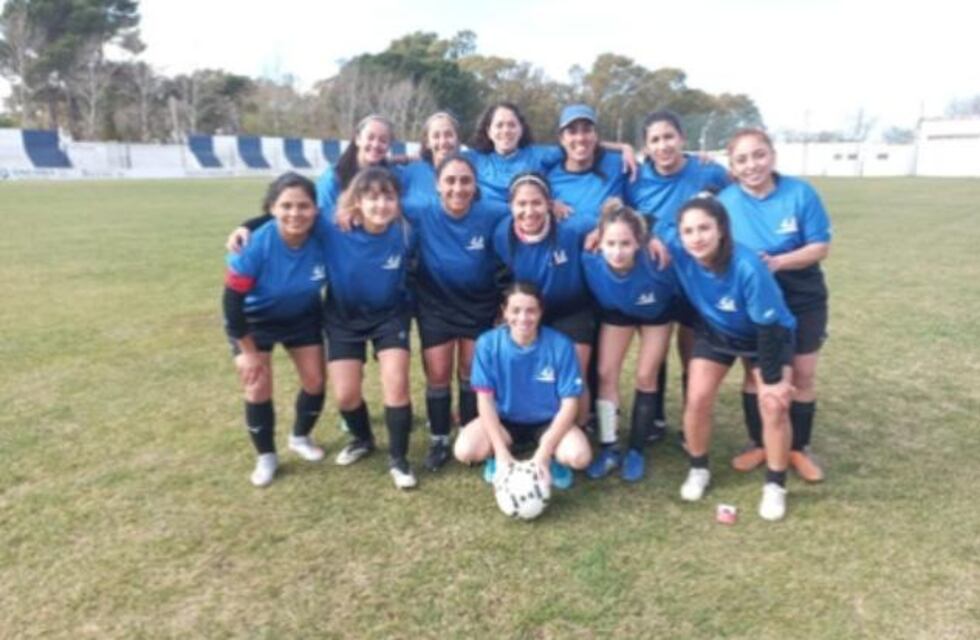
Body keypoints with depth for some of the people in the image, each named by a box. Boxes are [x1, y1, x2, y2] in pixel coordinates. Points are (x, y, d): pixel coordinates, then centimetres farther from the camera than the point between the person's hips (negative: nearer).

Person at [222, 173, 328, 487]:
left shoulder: (322, 239, -28)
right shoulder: (256, 245, -34)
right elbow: (233, 299, -24)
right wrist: (249, 351, -17)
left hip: (303, 317, 3)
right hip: (254, 320, -2)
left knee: (315, 382, 6)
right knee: (258, 388, -2)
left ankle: (301, 437, 35)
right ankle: (266, 456, 21)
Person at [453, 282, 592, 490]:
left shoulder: (560, 345, -20)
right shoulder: (488, 343, -18)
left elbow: (569, 403, -16)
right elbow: (485, 399, -15)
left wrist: (544, 453, -24)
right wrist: (501, 451, -24)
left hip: (548, 422, 0)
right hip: (504, 421, 1)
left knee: (580, 457, -29)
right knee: (464, 451, -27)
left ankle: (554, 458, 9)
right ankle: (497, 456, 9)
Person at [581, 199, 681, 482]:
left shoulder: (655, 262, -42)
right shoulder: (590, 263, -36)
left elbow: (677, 293, -22)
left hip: (656, 314, -1)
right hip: (616, 313, 2)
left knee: (645, 377, 0)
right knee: (606, 373, -4)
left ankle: (636, 451, 14)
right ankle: (608, 448, 9)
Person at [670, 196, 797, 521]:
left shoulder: (748, 267, -40)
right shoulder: (679, 254, -29)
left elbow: (769, 326, -29)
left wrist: (772, 379, -22)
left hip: (768, 335, -3)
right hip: (715, 333, 3)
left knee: (774, 405, -12)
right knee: (697, 399, -8)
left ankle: (775, 486, 9)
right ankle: (698, 470, 16)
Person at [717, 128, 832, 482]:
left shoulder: (800, 193, -15)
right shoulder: (725, 200, -12)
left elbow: (821, 247, -13)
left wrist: (778, 262, -28)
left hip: (803, 299, 0)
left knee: (803, 374, 6)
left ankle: (799, 448, 24)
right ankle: (758, 443, 27)